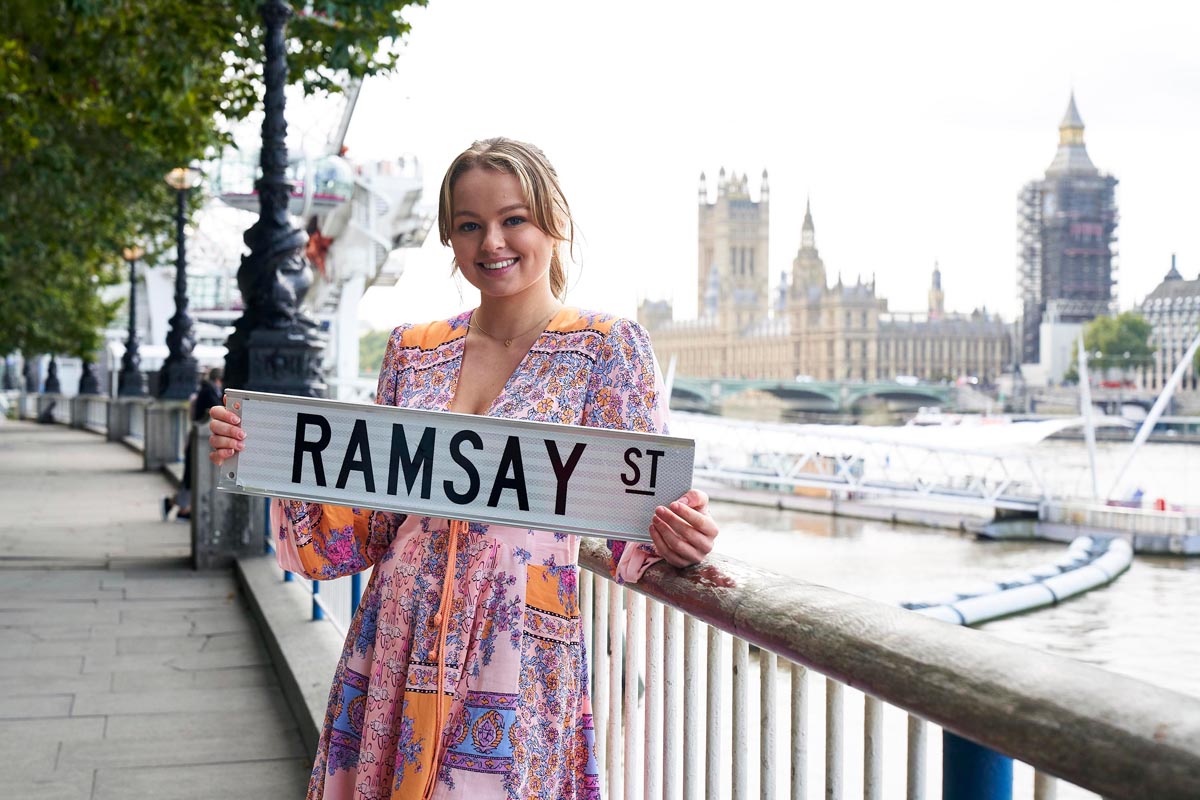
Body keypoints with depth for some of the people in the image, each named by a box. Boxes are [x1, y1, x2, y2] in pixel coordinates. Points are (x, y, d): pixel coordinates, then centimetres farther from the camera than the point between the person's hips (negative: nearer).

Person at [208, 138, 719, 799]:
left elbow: (641, 511, -4)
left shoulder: (606, 347, -3)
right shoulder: (413, 352, 8)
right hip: (393, 646, 4)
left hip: (518, 659, -3)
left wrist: (674, 540, -27)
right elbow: (362, 530, 10)